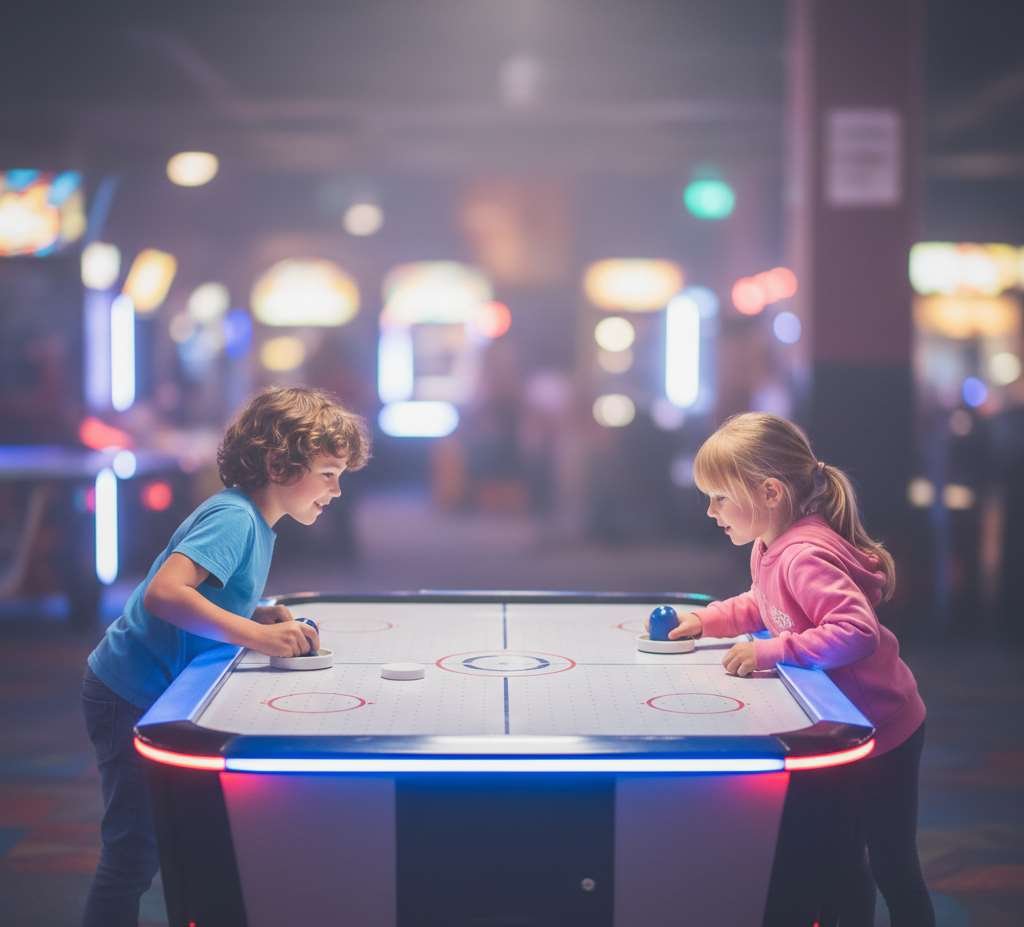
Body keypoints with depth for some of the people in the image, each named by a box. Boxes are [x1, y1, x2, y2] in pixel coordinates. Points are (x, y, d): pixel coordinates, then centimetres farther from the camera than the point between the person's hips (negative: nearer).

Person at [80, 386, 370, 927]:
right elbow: (163, 594, -35)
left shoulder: (255, 524, 8)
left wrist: (261, 616, 1)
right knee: (138, 846, -6)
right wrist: (256, 634, -36)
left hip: (163, 693, 10)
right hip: (131, 698, -10)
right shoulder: (233, 517, -21)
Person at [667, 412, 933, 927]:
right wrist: (705, 620, 6)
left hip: (879, 730, -10)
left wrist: (772, 652, -36)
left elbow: (858, 632, -39)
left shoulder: (804, 557, -30)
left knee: (891, 865, 5)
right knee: (836, 859, 21)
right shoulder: (769, 548, 2)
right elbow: (763, 605, 20)